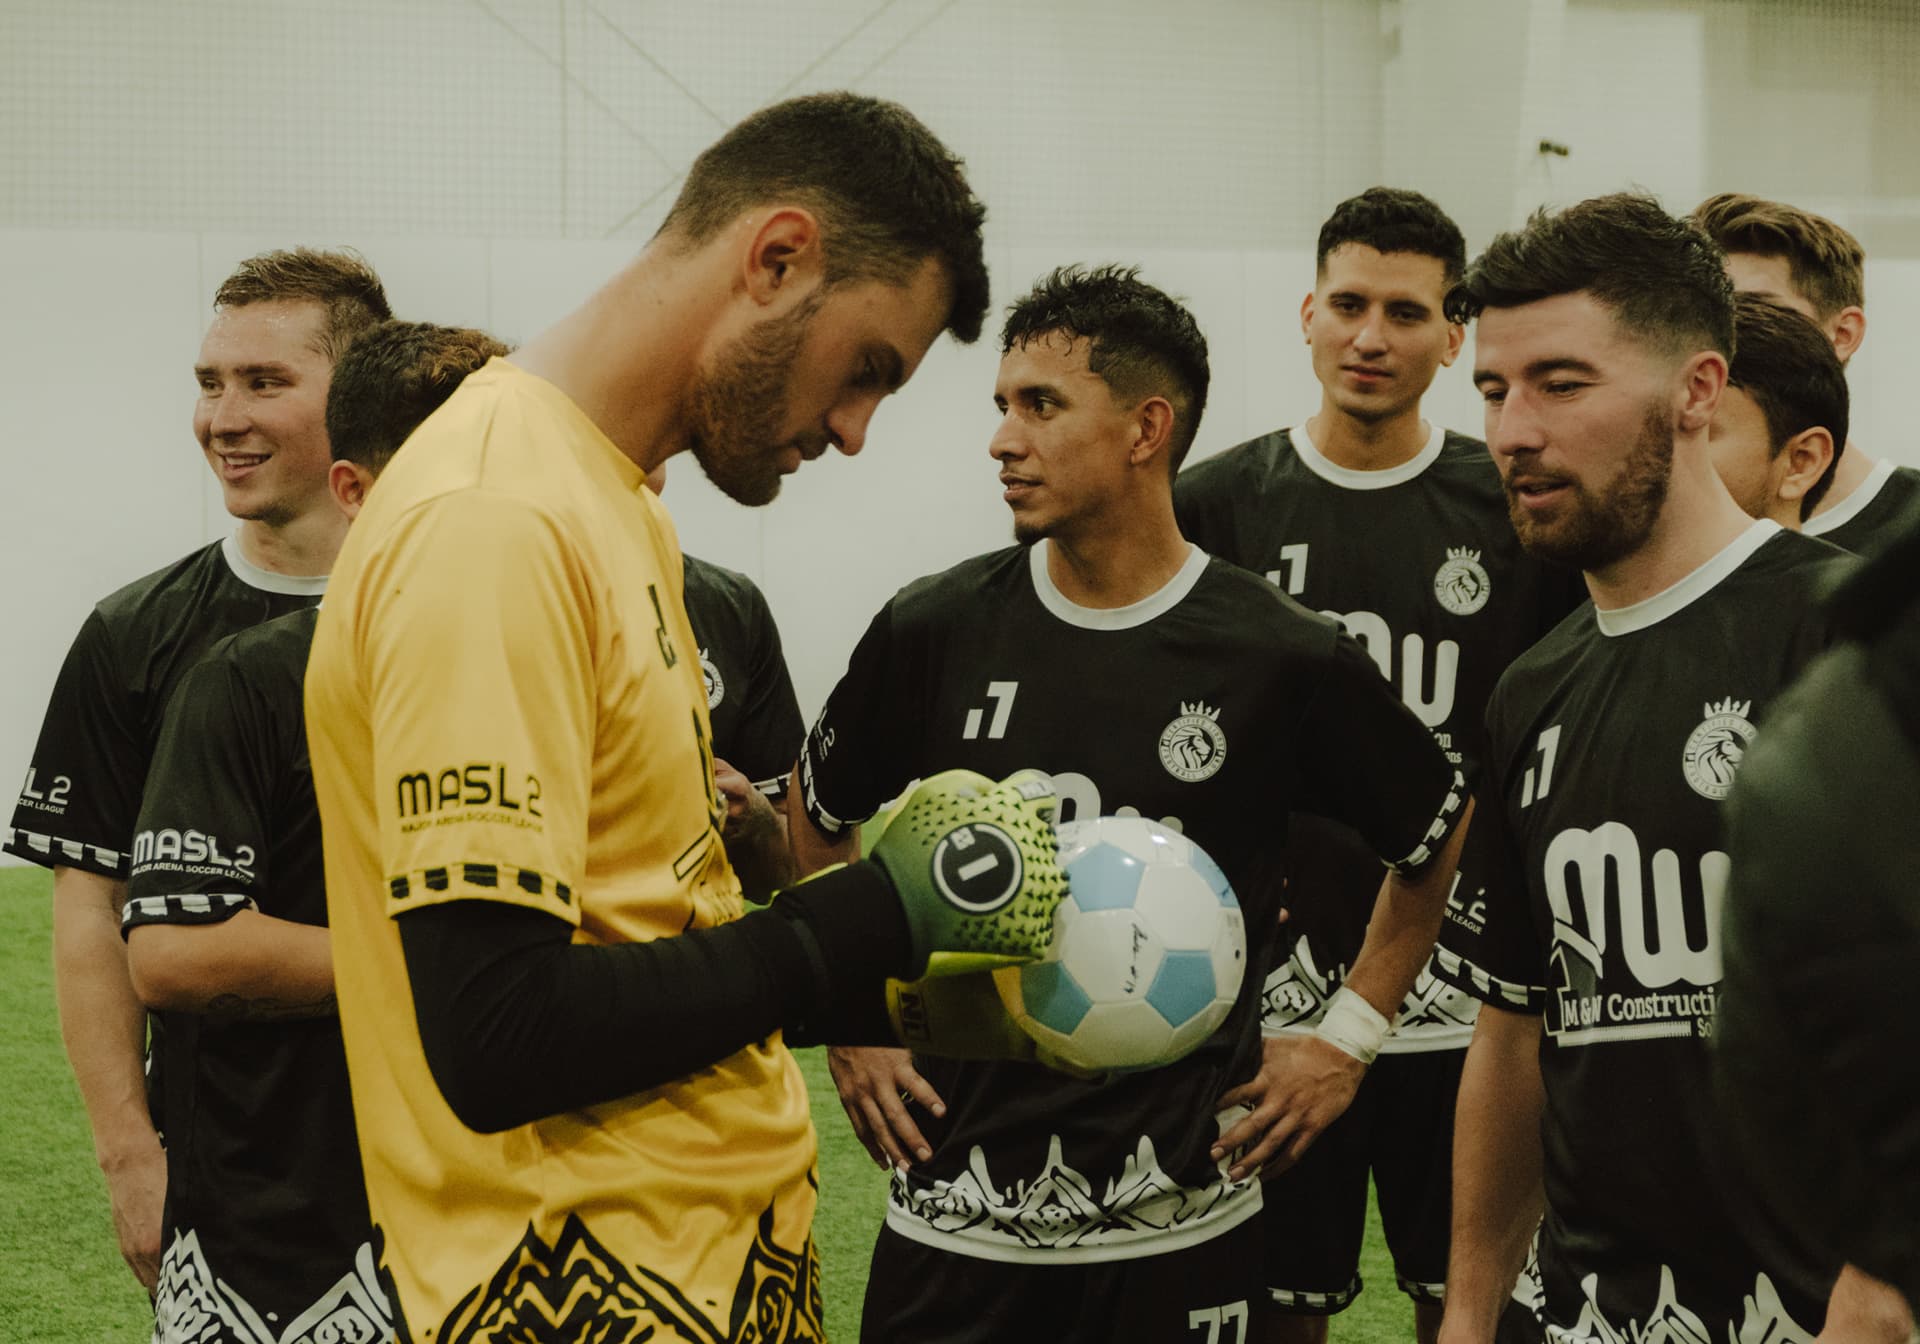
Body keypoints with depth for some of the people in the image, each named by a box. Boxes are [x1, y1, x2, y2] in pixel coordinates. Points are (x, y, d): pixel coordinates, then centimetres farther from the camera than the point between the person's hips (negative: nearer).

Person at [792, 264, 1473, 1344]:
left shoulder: (1285, 659, -6)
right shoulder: (936, 632, -1)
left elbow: (1438, 837, 10)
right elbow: (820, 820, 16)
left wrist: (1351, 1037, 7)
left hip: (1185, 1228, -1)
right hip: (953, 1212, 2)